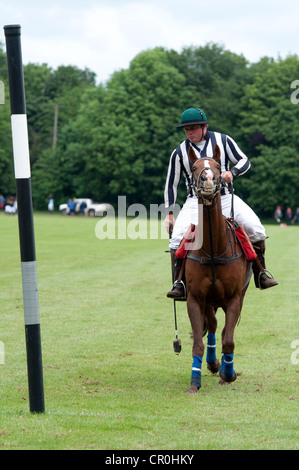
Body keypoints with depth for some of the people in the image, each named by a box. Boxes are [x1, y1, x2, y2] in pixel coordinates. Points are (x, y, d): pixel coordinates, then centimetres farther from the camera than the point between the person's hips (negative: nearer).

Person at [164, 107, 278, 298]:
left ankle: (261, 274, -1)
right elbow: (171, 184, 7)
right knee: (177, 238, -23)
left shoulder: (223, 140, 1)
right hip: (195, 202, 0)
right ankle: (179, 283, -13)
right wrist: (169, 213, 2)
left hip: (225, 198, 0)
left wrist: (232, 172, -20)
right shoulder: (180, 152, 1)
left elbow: (245, 161, 3)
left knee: (256, 230, -16)